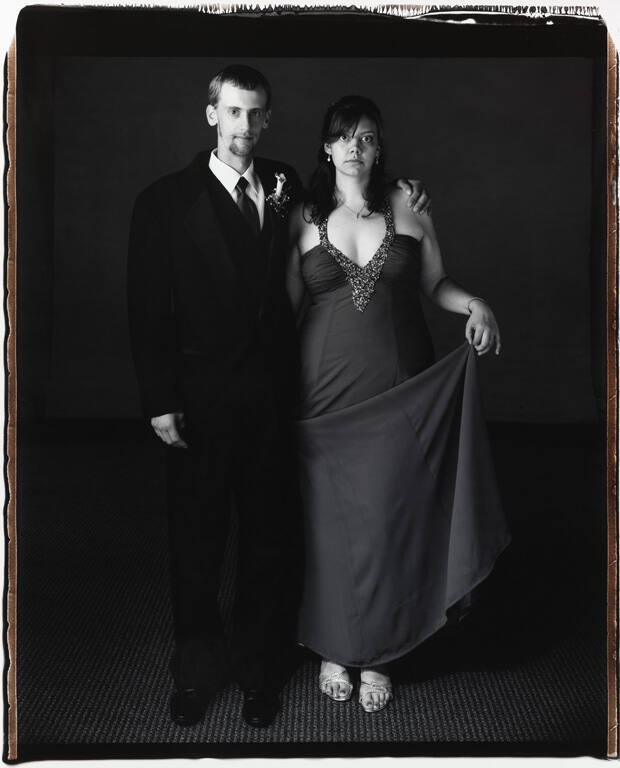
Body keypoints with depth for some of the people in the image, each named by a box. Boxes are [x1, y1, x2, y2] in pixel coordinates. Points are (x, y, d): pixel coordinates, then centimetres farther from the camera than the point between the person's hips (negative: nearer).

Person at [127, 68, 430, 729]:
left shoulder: (287, 189, 6)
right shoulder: (164, 202, -2)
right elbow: (147, 311, -4)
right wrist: (159, 402, -9)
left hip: (273, 396, 2)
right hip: (199, 401, -2)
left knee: (269, 538, 12)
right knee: (195, 541, 12)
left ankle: (259, 669, 32)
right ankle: (197, 669, 33)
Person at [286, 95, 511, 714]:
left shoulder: (408, 209, 6)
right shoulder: (302, 218, 4)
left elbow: (435, 284, 12)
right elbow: (288, 307, 6)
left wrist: (474, 304, -8)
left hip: (401, 389, 0)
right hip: (328, 391, 0)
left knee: (388, 517, 4)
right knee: (329, 518, 5)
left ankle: (378, 652, 22)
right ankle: (333, 646, 25)